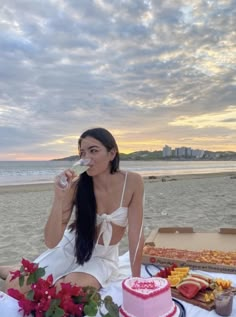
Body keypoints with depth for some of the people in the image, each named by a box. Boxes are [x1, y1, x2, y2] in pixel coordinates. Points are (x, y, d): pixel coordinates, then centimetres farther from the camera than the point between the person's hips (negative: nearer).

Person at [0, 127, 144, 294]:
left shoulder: (132, 182, -21)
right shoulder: (77, 186, -20)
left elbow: (136, 234, -16)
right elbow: (51, 242, -21)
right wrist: (59, 198, -34)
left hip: (103, 258, 0)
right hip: (71, 248, 1)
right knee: (14, 288, -11)